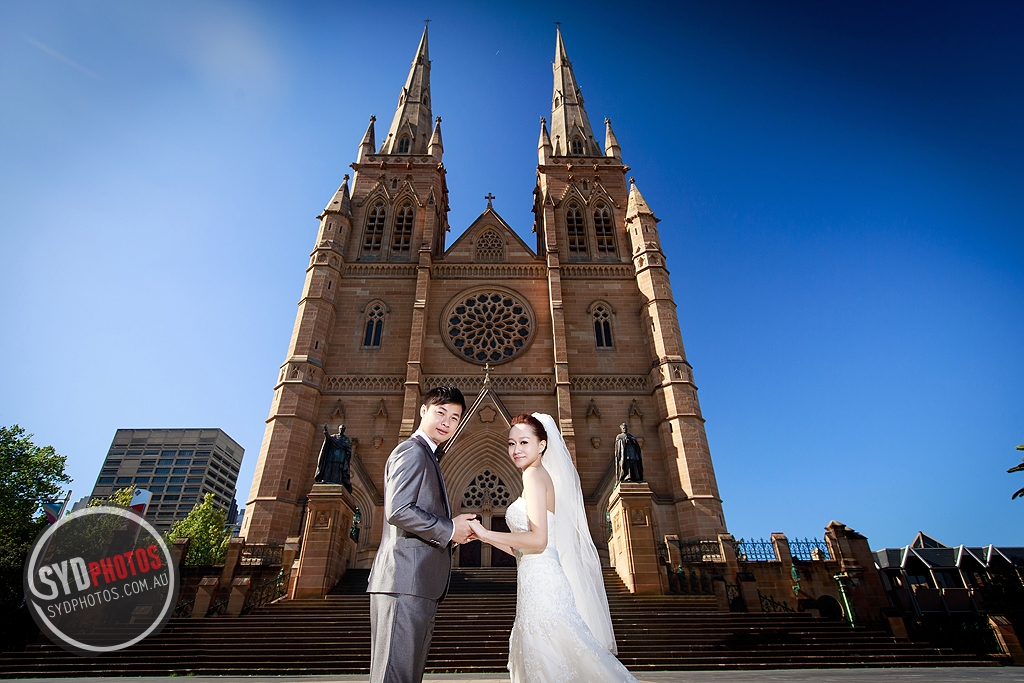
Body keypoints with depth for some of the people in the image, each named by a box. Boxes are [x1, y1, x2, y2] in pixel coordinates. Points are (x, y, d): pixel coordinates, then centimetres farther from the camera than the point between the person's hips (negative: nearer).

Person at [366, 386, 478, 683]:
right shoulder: (412, 451, -8)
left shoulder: (426, 456, 25)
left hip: (421, 586, 11)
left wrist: (458, 531, 11)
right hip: (406, 582, -11)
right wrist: (449, 529, -12)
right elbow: (398, 510, -21)